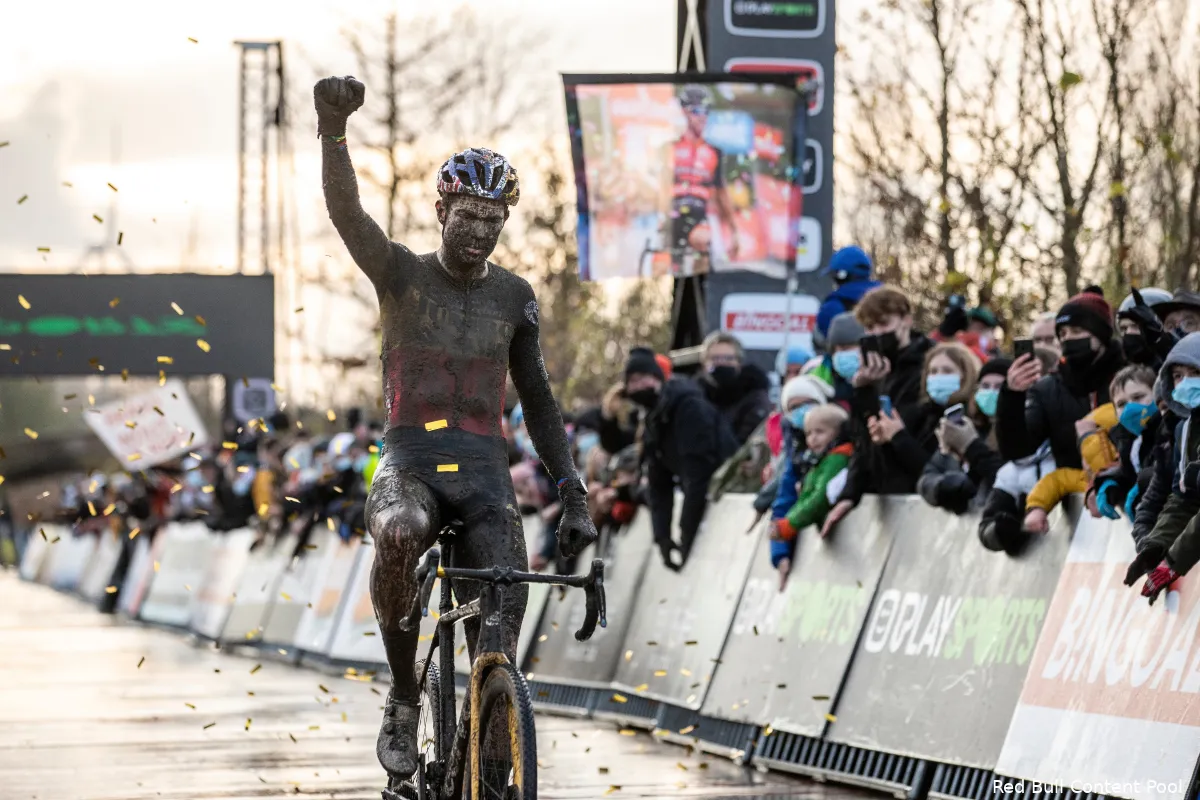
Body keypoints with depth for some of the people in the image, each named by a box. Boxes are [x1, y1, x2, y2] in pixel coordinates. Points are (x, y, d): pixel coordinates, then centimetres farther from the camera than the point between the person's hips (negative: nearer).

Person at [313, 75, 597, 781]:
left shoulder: (514, 297, 12)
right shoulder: (402, 273, 5)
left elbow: (538, 399, 18)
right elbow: (346, 210, -14)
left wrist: (573, 492, 8)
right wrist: (334, 128, -33)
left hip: (484, 468, 2)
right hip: (410, 461, -2)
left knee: (504, 618, -17)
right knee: (398, 535, -38)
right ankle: (404, 699, -18)